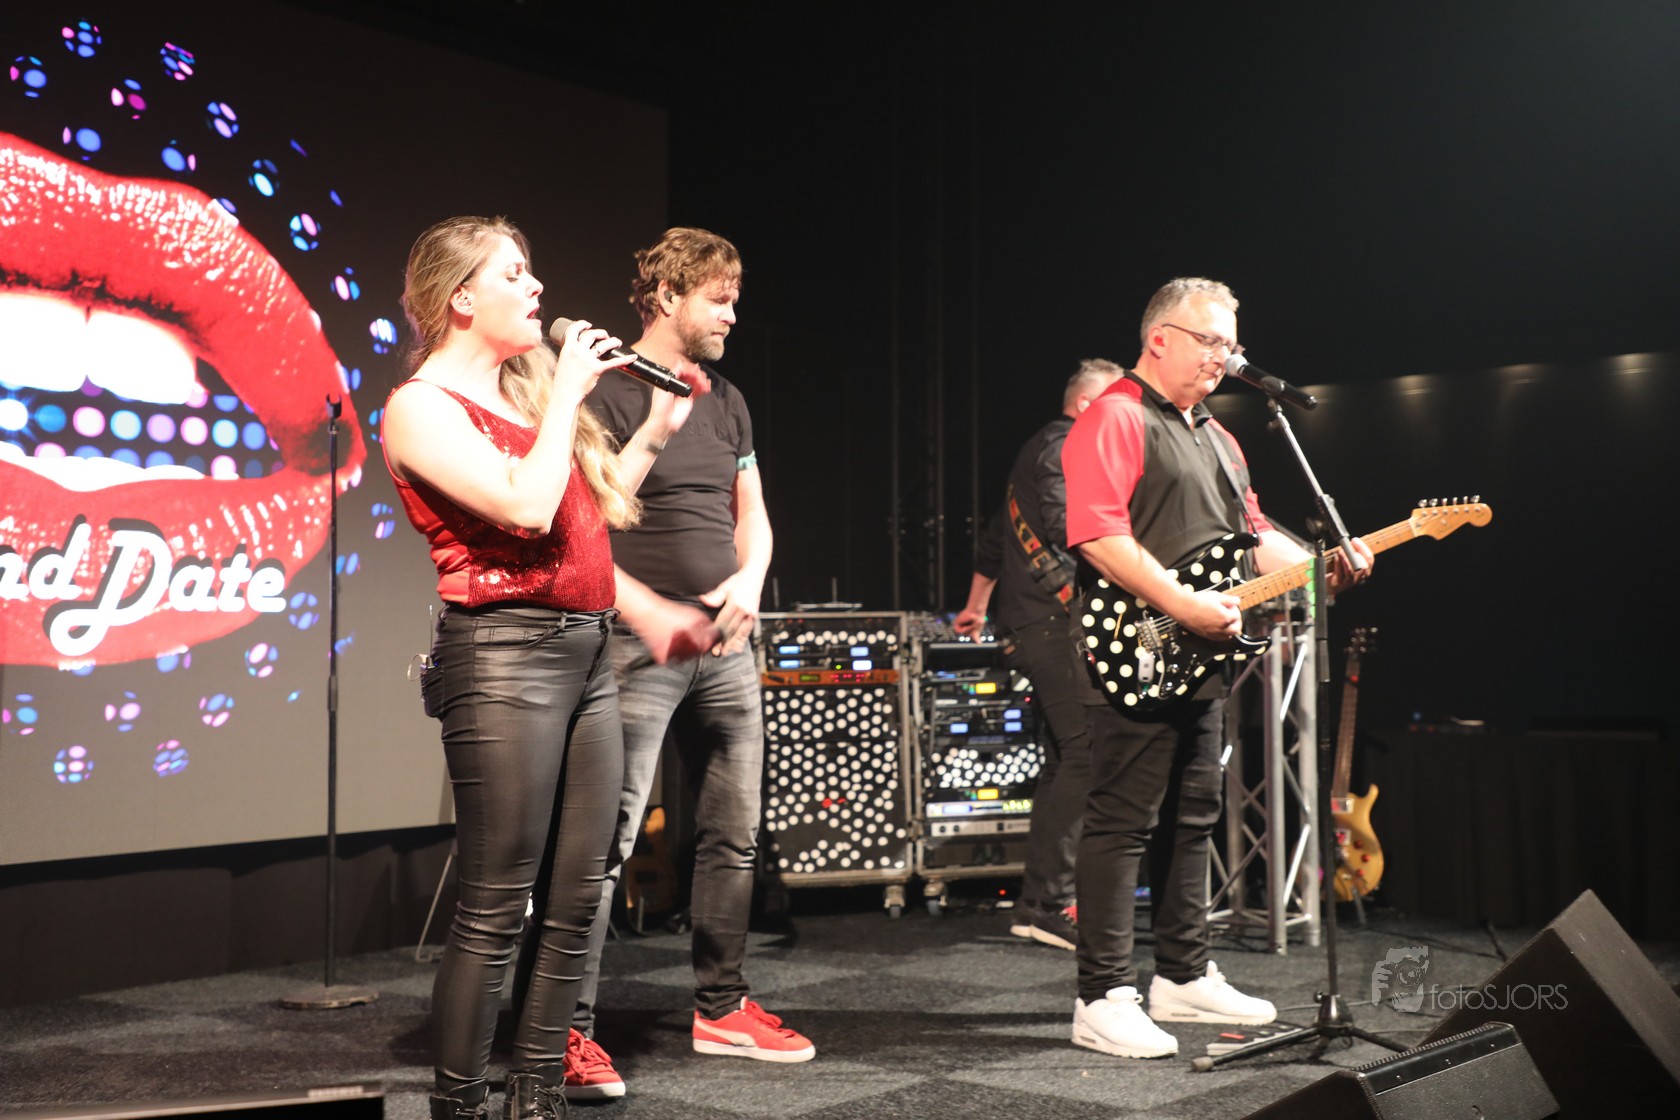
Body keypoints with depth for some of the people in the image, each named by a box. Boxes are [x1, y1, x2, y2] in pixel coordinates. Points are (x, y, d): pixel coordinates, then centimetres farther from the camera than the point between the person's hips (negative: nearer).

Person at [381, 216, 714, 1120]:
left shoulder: (527, 393, 19)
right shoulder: (422, 408, -6)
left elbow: (597, 510, 25)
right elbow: (526, 507, -19)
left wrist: (656, 427, 22)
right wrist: (567, 390, -10)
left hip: (584, 654, 8)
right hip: (505, 655, -8)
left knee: (577, 899, 9)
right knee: (495, 909, -5)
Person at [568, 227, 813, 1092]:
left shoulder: (726, 401, 16)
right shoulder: (608, 395, -6)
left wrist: (749, 580, -2)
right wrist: (646, 610, -21)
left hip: (726, 647, 7)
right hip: (636, 647, -7)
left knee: (732, 835, 12)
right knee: (608, 840, -9)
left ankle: (721, 1006, 25)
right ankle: (571, 1028, -2)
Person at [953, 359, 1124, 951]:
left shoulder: (1038, 448, 25)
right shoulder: (1064, 447, -6)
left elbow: (997, 532, 31)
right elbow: (1067, 525, -22)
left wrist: (977, 605, 36)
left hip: (1027, 623, 11)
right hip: (1054, 619, -11)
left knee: (1064, 758, 11)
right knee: (1087, 752, -14)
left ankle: (1042, 901, 14)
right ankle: (1047, 903, -15)